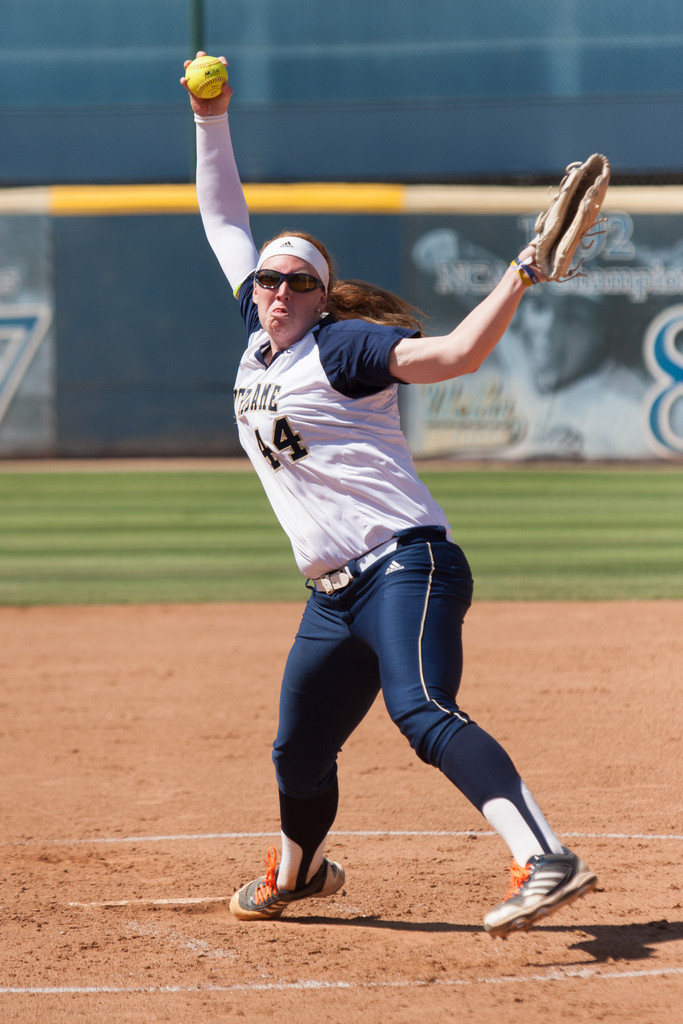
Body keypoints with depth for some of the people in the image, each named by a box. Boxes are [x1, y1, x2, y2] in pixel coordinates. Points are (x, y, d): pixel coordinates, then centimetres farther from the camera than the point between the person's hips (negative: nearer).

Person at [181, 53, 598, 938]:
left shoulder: (344, 345, -5)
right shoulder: (258, 334, 15)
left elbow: (454, 353, -20)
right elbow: (224, 221, 25)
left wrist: (519, 278, -32)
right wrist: (211, 121, 17)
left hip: (405, 565, -8)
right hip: (335, 596, 8)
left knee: (423, 711, -30)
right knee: (298, 752, 16)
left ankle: (544, 863, -43)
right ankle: (297, 872, 45)